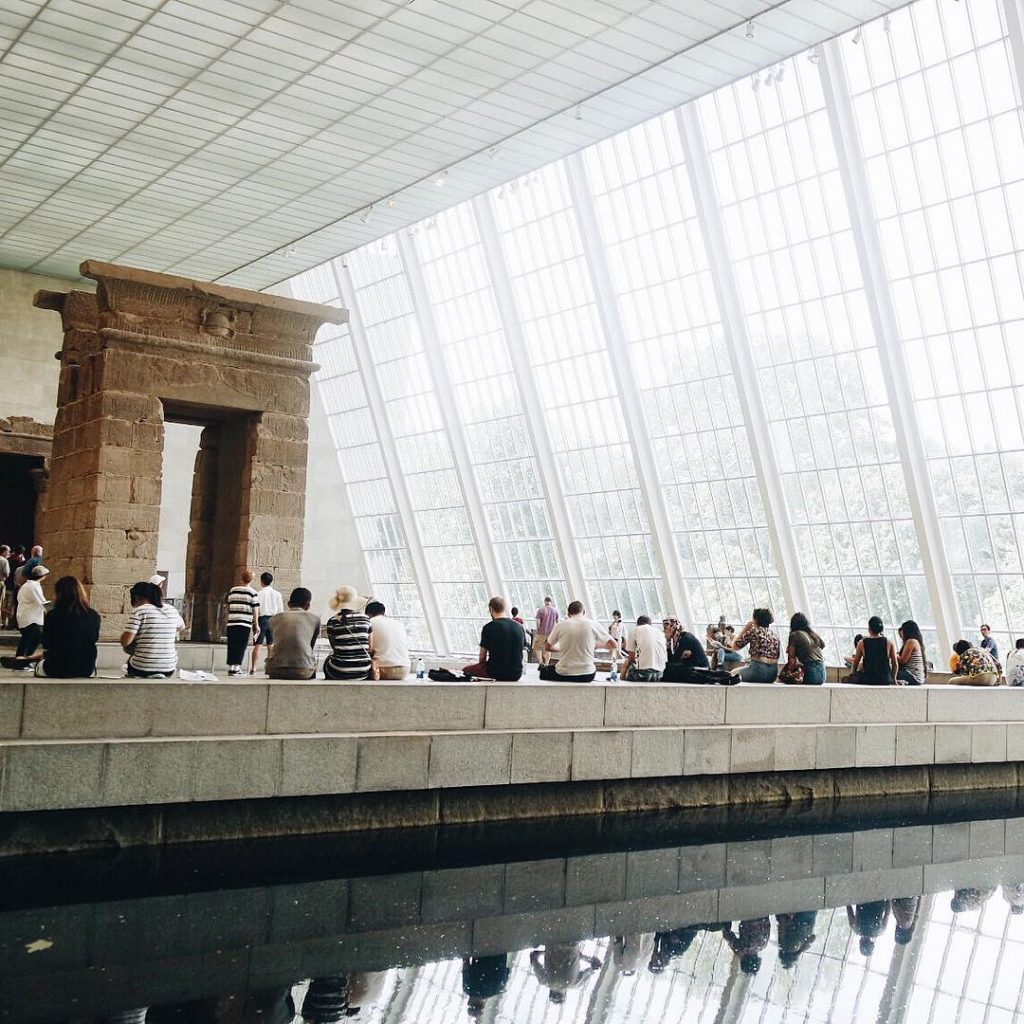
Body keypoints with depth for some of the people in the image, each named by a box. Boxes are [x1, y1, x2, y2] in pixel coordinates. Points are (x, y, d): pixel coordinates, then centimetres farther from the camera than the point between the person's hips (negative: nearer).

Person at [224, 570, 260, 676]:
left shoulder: (232, 590, 11)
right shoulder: (253, 593, -2)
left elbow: (228, 606, 17)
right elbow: (255, 611, -3)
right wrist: (256, 625, 2)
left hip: (231, 623, 4)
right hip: (245, 623, -4)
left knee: (232, 646, 9)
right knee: (241, 647, -1)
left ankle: (230, 667, 12)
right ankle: (236, 668, -4)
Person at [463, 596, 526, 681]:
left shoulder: (489, 627, -10)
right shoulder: (519, 627, 3)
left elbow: (482, 658, -3)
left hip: (496, 673, -5)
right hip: (516, 675, 5)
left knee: (466, 670, 16)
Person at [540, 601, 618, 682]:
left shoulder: (560, 625, -1)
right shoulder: (593, 625, -3)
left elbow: (547, 647, 14)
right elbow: (614, 646, 4)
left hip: (563, 675, 0)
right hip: (587, 677, 0)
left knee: (543, 671, 30)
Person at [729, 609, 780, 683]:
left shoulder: (753, 631, -5)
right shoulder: (774, 636, 13)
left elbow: (735, 647, 1)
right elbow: (776, 658, 16)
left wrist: (745, 629, 6)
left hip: (759, 670, -7)